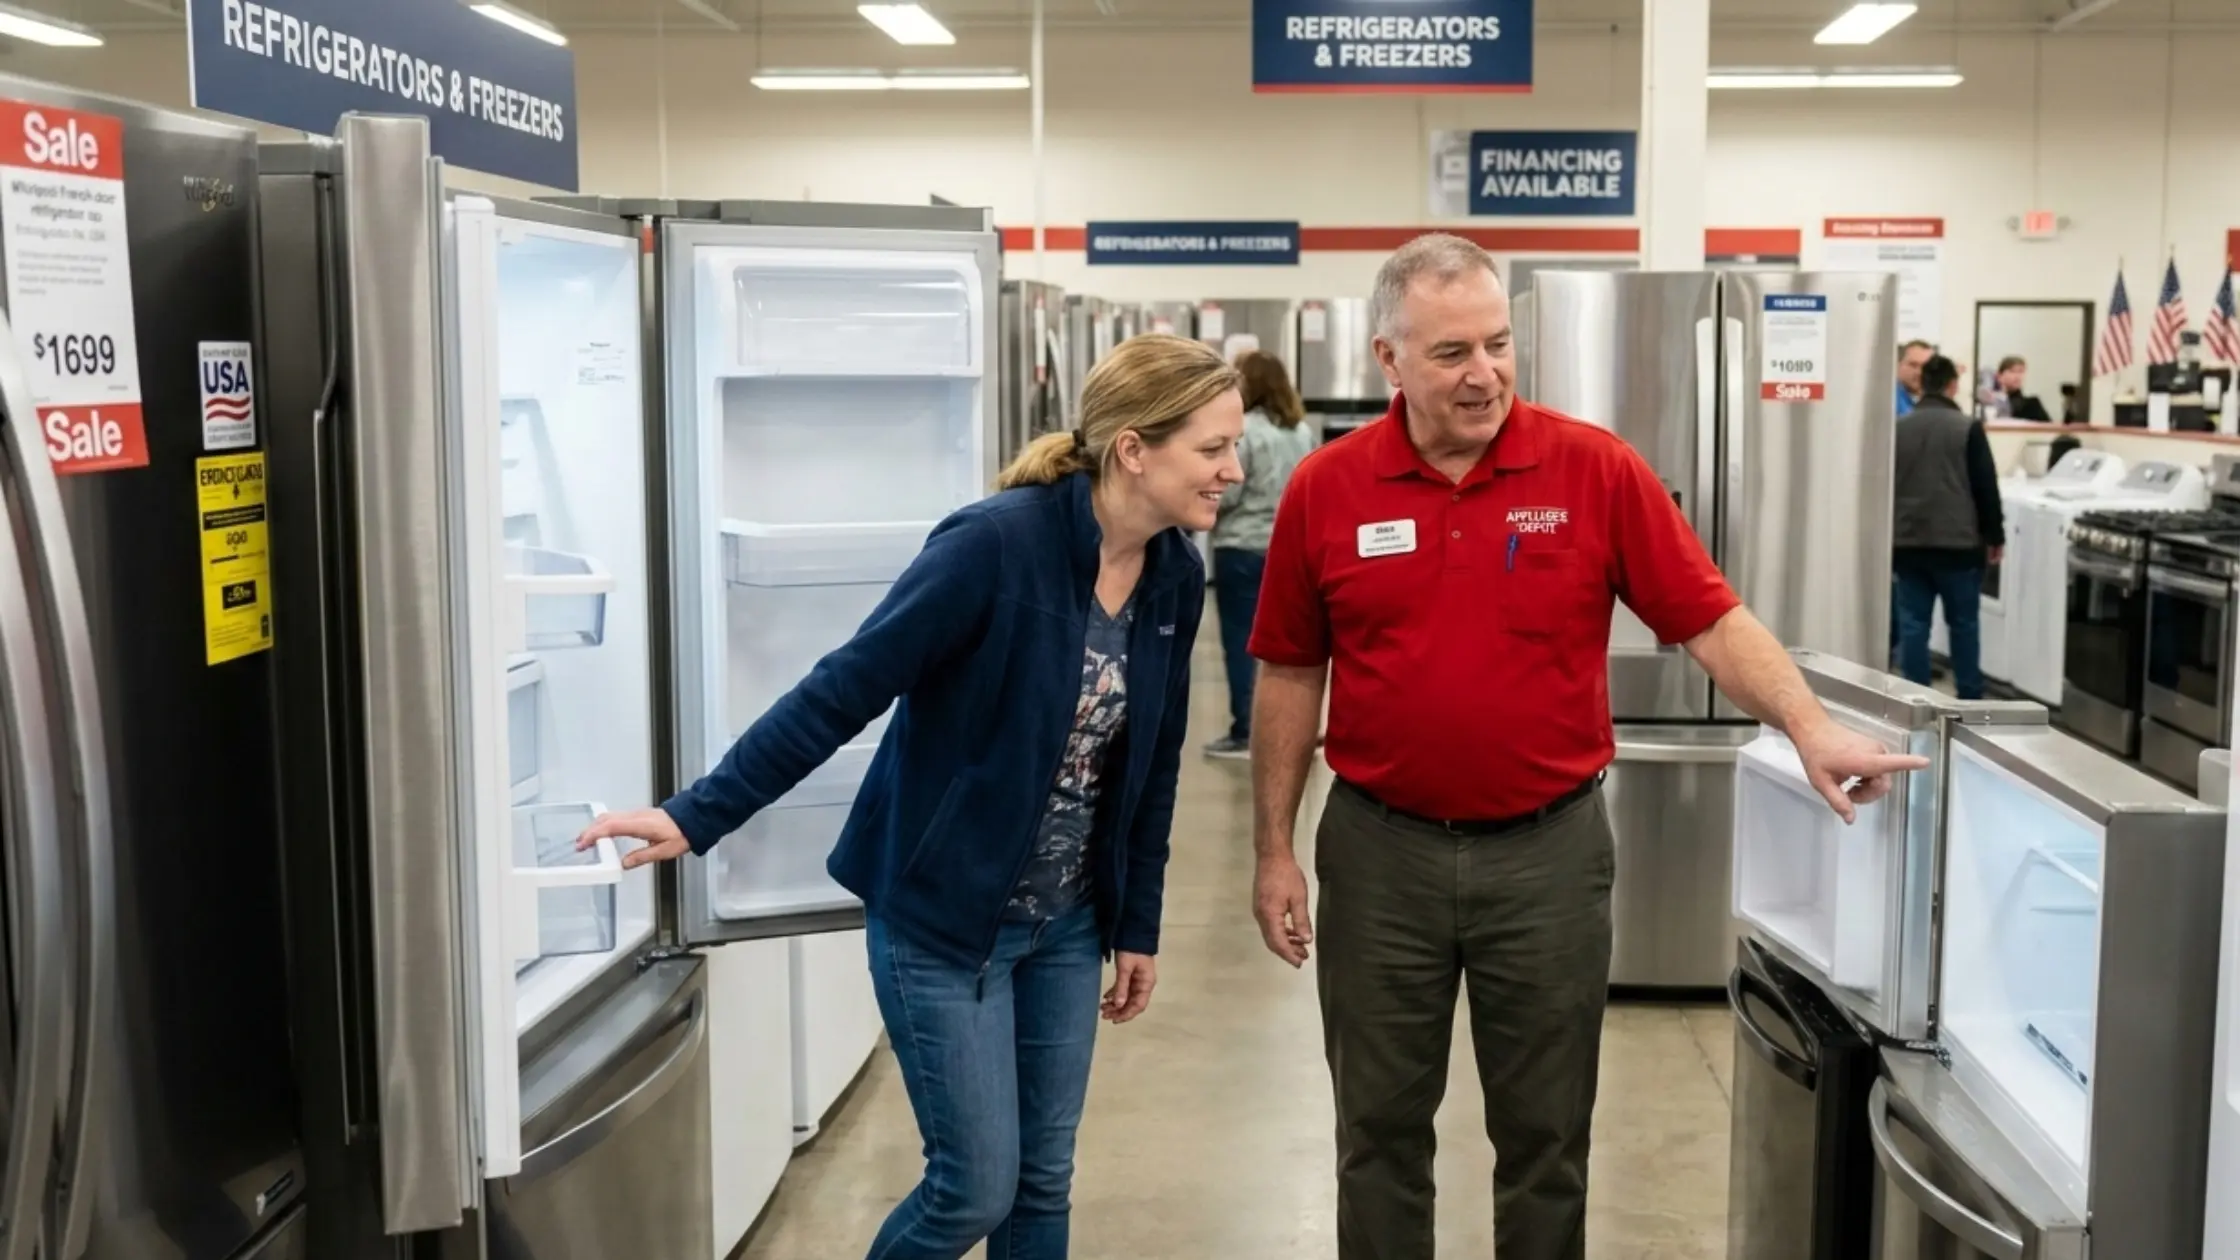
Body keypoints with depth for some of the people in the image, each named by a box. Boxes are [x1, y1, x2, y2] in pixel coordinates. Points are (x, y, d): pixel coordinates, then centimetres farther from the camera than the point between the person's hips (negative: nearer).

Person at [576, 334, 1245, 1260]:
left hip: (1067, 921, 6)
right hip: (943, 917, -6)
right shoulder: (996, 543, -24)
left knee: (1045, 1184, 13)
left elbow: (1151, 764, 7)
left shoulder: (1175, 575, -3)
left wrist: (1138, 925, 11)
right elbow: (841, 692, -22)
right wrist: (697, 817, -24)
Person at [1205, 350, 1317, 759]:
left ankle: (1244, 732, 2)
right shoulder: (1302, 432, 8)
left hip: (1242, 549, -6)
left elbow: (1224, 494, -13)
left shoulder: (1244, 430, -13)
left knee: (1241, 641, 0)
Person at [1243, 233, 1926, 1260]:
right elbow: (1290, 677, 3)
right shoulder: (1325, 489, -3)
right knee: (1381, 1131, 14)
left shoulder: (1596, 469, -6)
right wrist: (1274, 852, 2)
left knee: (1546, 1137, 12)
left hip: (1549, 851, -1)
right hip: (1380, 852, 1)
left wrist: (1809, 728, -21)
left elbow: (1712, 619, -5)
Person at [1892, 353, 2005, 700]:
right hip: (1957, 543, -2)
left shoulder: (1898, 428, 3)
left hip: (1907, 543, 3)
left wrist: (1886, 538, 18)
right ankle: (1970, 701, 13)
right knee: (1964, 623, 8)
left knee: (1912, 625, 4)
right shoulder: (1968, 427, -7)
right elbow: (1986, 487, -5)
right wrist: (1995, 536, 5)